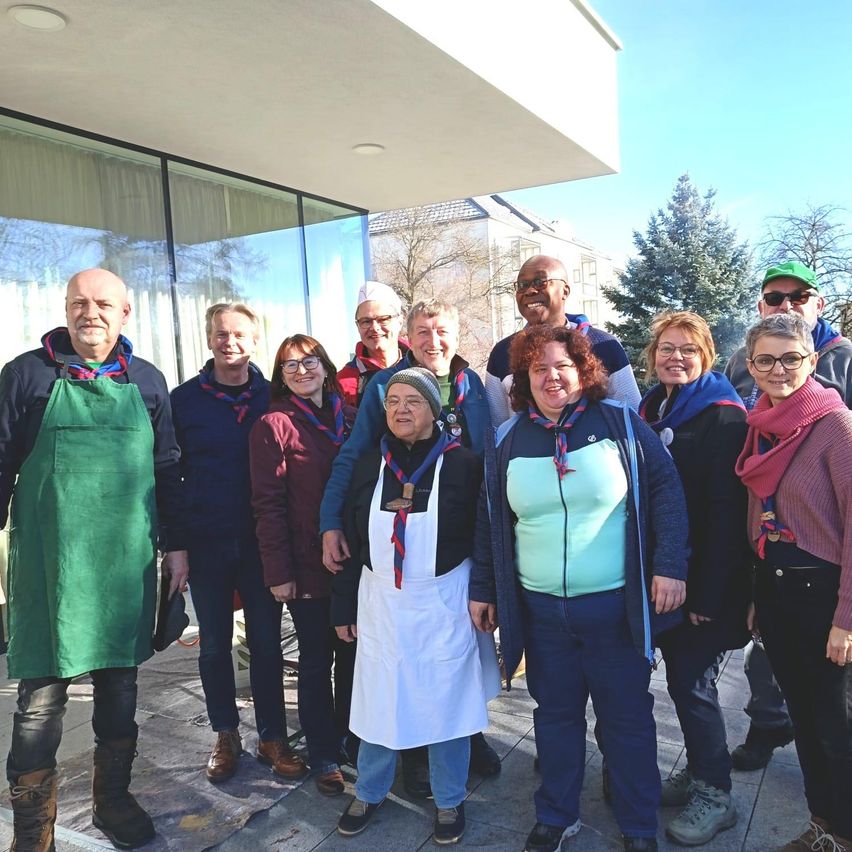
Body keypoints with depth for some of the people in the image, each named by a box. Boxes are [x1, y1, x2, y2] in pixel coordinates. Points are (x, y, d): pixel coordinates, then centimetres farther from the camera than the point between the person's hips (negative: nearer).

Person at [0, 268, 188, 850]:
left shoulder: (147, 381, 7)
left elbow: (167, 470, 11)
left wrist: (176, 544, 9)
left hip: (127, 561, 3)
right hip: (49, 560, -2)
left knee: (120, 684, 14)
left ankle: (113, 799, 33)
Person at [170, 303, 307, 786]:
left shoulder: (273, 397, 0)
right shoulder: (184, 399, 0)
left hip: (261, 540, 0)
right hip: (206, 542, 1)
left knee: (267, 641, 9)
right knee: (215, 644, 13)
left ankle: (273, 736, 24)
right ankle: (226, 736, 30)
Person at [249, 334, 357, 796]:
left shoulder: (351, 418, 6)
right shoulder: (274, 425, -6)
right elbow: (268, 503, -9)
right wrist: (278, 570, -13)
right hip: (308, 566, -4)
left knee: (352, 654, 15)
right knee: (316, 661, 9)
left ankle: (350, 741, 35)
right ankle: (324, 757, 26)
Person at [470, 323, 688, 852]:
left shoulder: (621, 423, -4)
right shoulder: (508, 440, 2)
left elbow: (666, 488, -3)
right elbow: (490, 521, 9)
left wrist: (670, 565, -10)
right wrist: (483, 588, 10)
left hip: (616, 605, -2)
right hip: (540, 608, 2)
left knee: (628, 717, 12)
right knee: (555, 714, 16)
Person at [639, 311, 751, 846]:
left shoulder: (724, 416, -12)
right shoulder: (649, 411, 9)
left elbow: (726, 511, -18)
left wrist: (708, 592, -20)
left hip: (703, 580, -6)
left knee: (691, 682, 0)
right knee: (682, 676, 15)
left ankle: (715, 795, 19)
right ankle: (698, 773, 33)